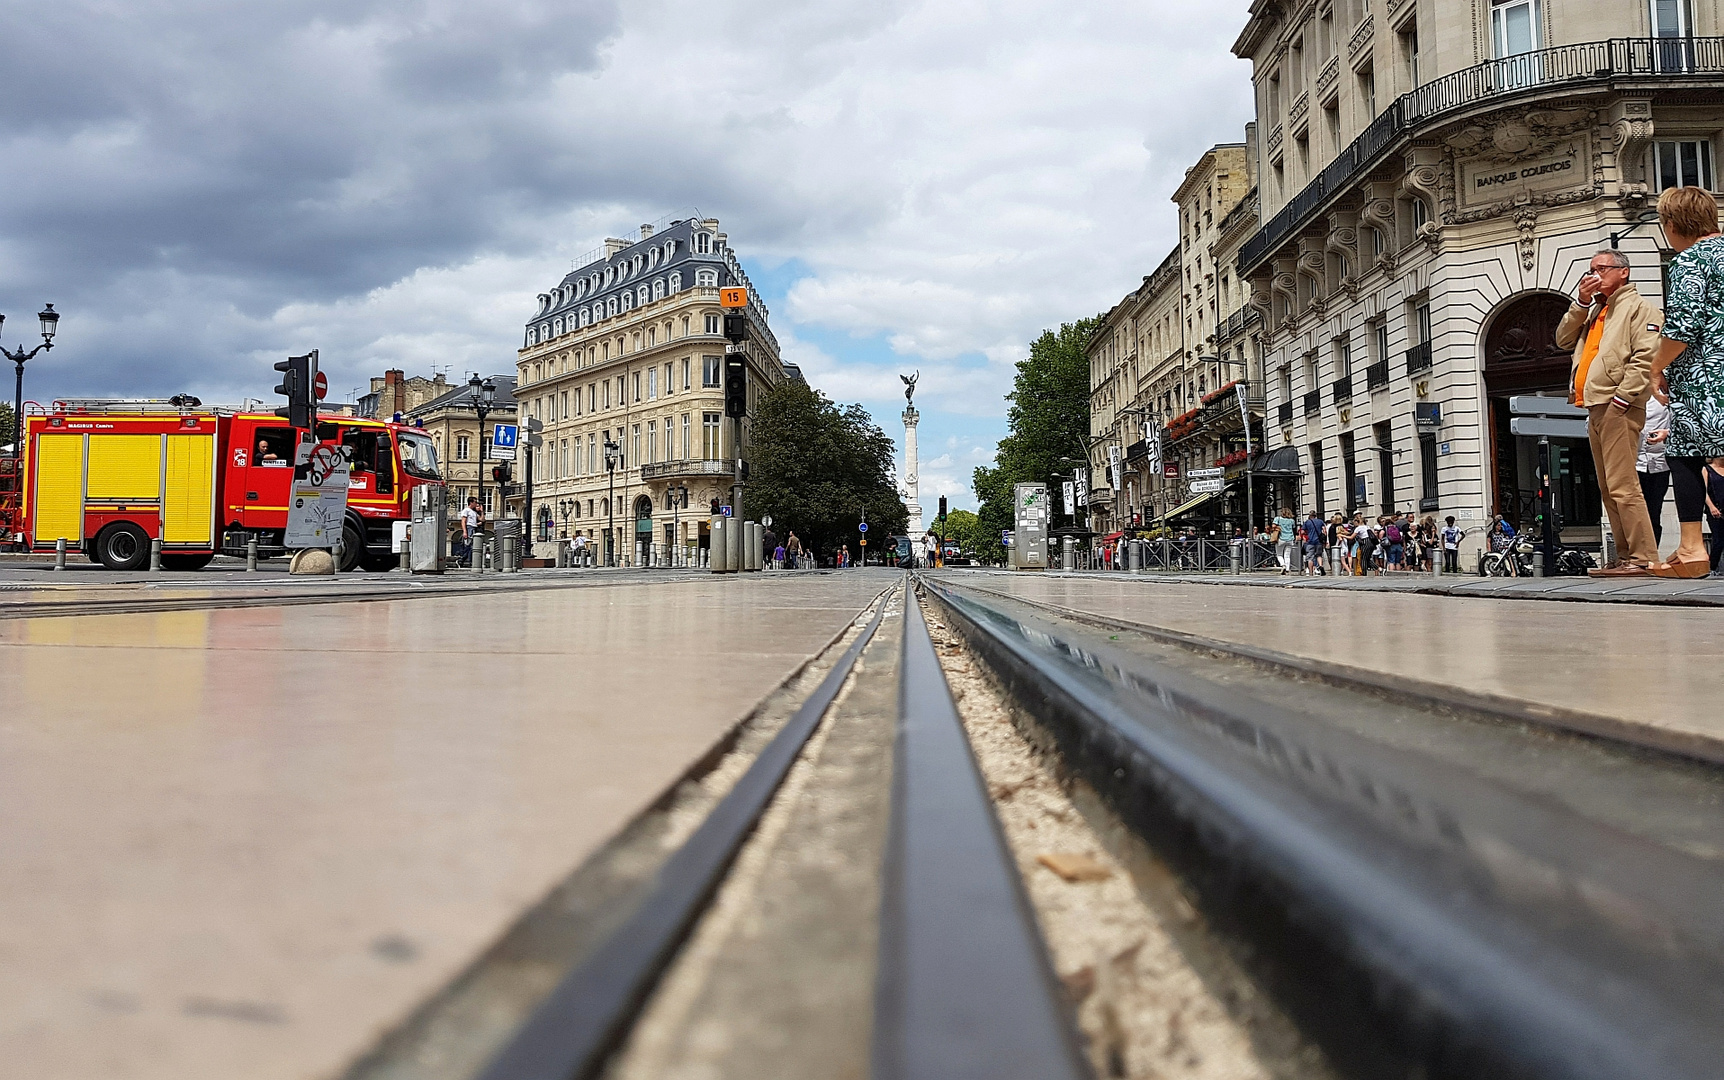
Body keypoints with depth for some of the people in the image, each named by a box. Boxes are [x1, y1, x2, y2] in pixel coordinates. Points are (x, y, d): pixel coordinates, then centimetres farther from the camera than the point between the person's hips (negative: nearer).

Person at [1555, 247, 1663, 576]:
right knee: (1608, 489, 8)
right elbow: (1563, 340, 14)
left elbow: (1645, 357, -11)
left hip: (1618, 408, -9)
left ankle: (1644, 558, -13)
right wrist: (1581, 301, 7)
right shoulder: (1593, 311, 26)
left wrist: (1623, 396, -18)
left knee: (1622, 486, -15)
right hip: (1595, 409, 9)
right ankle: (1625, 558, 11)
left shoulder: (1639, 307, 1)